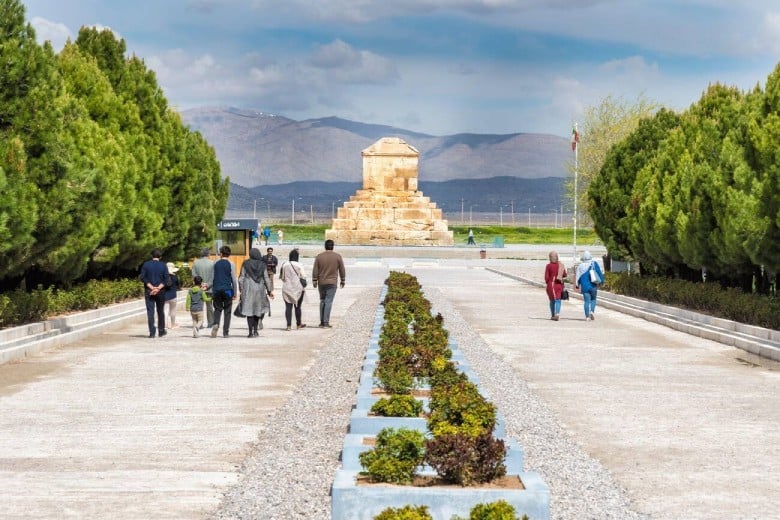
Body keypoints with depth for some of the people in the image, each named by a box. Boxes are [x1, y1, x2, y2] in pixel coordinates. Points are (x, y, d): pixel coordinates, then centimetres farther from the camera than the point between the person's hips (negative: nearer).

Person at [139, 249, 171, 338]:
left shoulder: (146, 264, 1)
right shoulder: (163, 266, 1)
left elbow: (142, 277, -7)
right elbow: (167, 279, -7)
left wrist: (151, 287, -10)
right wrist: (158, 288, -11)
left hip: (149, 291, -1)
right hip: (161, 292, 1)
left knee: (150, 311, -2)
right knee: (160, 311, 13)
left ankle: (152, 332, -11)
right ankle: (161, 331, 20)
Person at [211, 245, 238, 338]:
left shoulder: (215, 264, 4)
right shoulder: (230, 264, -3)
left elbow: (212, 278, 8)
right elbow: (234, 279, -3)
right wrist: (235, 293, 3)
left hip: (217, 289, 2)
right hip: (227, 290, -2)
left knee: (217, 309, 11)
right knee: (227, 311, 6)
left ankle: (215, 324, -16)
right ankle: (226, 332, 3)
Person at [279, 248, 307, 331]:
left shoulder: (284, 265, -3)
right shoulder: (299, 266, -10)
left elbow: (281, 277, 4)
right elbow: (303, 277, -8)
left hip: (287, 289, 1)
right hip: (297, 289, -1)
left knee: (288, 307, 1)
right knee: (297, 307, 12)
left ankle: (289, 325, -5)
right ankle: (298, 324, 23)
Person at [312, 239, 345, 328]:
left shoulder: (319, 256, 0)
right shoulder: (337, 256, -3)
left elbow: (315, 270, 0)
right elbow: (342, 270, 2)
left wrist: (314, 281, 7)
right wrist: (342, 281, 13)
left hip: (321, 283, 2)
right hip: (332, 283, -2)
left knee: (322, 302, 14)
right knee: (328, 302, -4)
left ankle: (322, 322, 15)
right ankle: (326, 323, -8)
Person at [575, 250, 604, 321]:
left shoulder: (580, 266, 1)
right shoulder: (594, 264, -2)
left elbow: (578, 277, 4)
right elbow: (599, 273, -5)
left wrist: (577, 285, 13)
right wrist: (602, 281, 3)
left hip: (584, 286, 1)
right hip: (593, 286, -1)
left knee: (587, 301, 5)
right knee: (593, 299, 16)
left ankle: (587, 316, -3)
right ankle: (592, 311, -8)